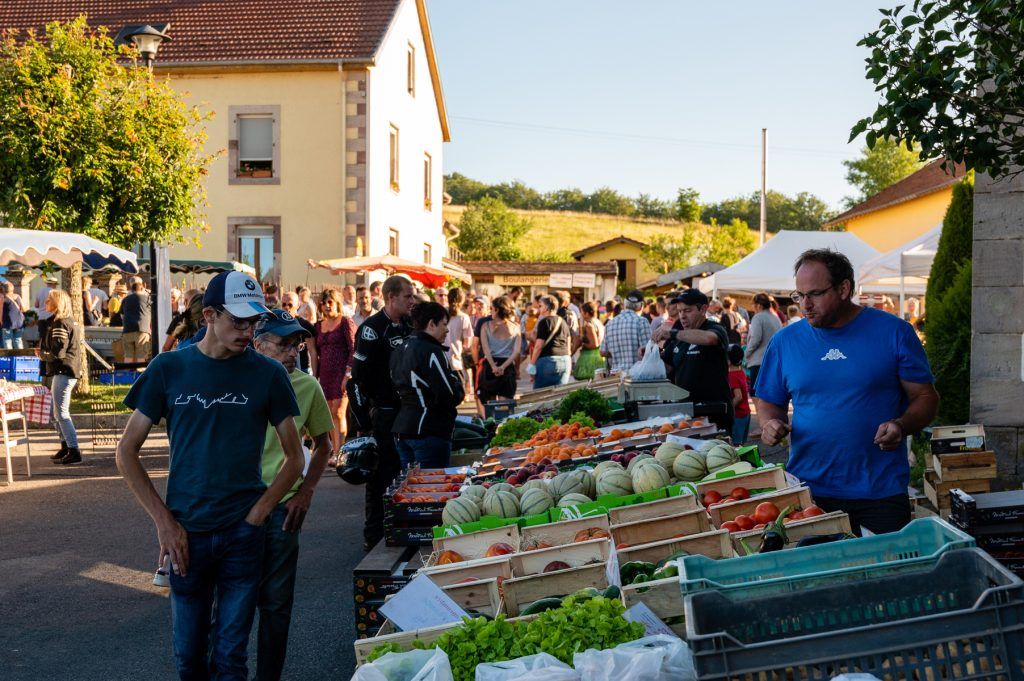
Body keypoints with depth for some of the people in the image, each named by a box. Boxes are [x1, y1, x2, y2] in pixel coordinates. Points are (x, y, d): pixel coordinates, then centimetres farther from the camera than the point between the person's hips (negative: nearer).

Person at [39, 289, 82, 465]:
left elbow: (58, 353, -20)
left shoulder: (60, 324, -16)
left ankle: (74, 452, -8)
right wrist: (45, 353, 11)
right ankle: (65, 447, 25)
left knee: (61, 413, -9)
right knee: (58, 413, 17)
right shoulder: (69, 321, 14)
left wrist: (42, 354, -3)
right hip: (65, 371, 10)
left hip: (63, 372, -10)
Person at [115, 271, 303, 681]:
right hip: (186, 532, 1)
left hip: (243, 534, -1)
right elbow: (127, 453, 3)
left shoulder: (268, 374, -1)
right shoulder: (169, 368, -1)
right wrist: (164, 522, -4)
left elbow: (294, 458, 5)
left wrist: (257, 514, -7)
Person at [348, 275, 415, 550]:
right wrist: (363, 422, -16)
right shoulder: (372, 329, -13)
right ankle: (374, 535, 10)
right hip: (384, 411, -7)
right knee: (381, 474, 0)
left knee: (403, 471, 13)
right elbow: (358, 378, -15)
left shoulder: (408, 325, 10)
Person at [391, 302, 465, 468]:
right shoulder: (431, 351, -13)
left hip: (401, 429, 9)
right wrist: (459, 385, 3)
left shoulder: (399, 350, 13)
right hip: (430, 431, -9)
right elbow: (451, 396, -18)